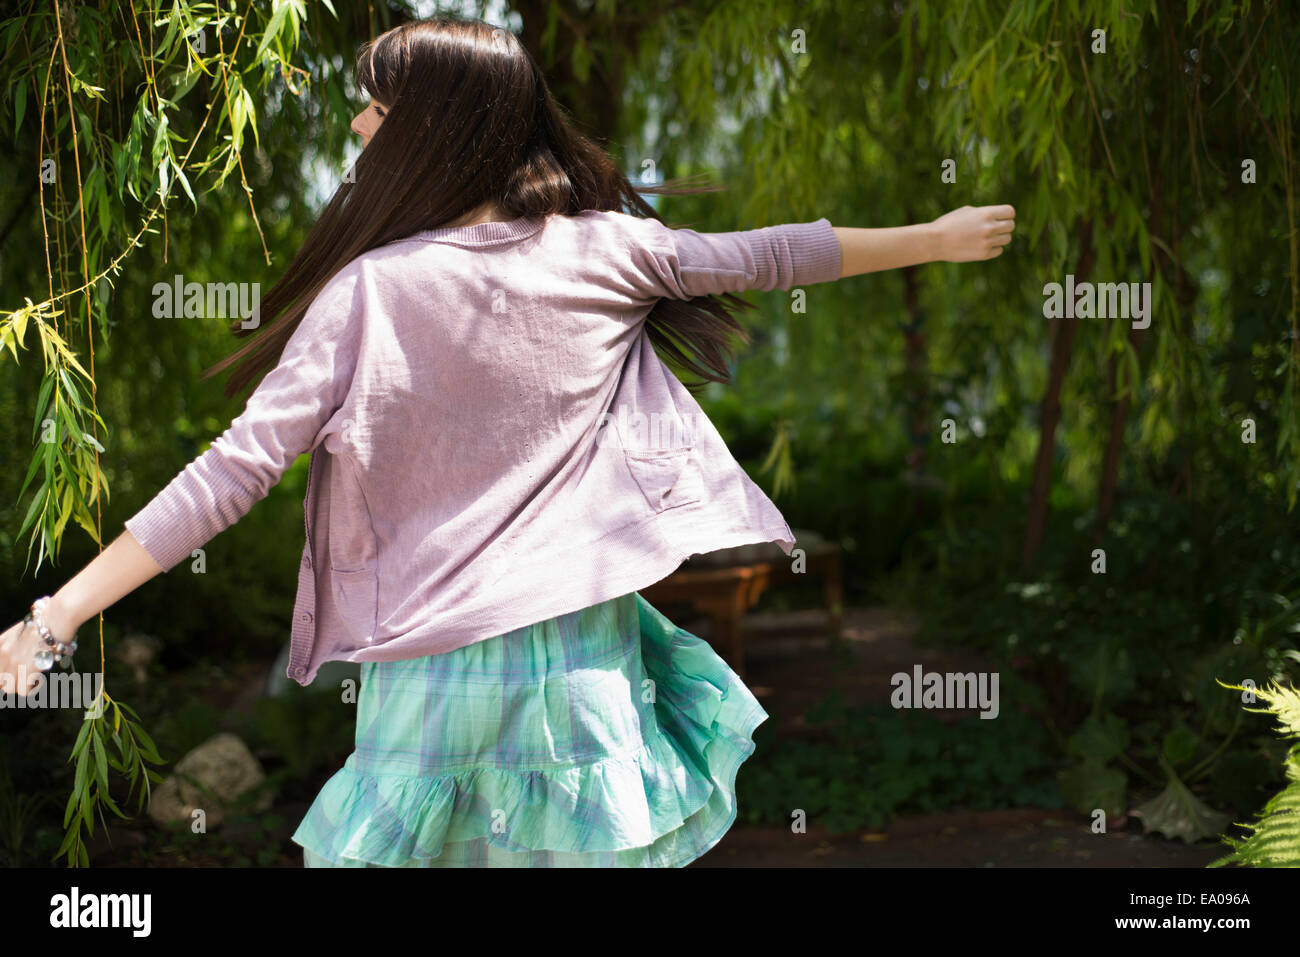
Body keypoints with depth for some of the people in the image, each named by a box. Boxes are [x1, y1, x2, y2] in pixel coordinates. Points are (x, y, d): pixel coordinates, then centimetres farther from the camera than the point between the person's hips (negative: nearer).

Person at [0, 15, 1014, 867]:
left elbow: (235, 471, -14)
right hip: (585, 641, 2)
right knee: (593, 846, 16)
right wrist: (938, 237, 26)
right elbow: (765, 258, 11)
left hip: (435, 658, -2)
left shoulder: (368, 294, -10)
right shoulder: (604, 250, -1)